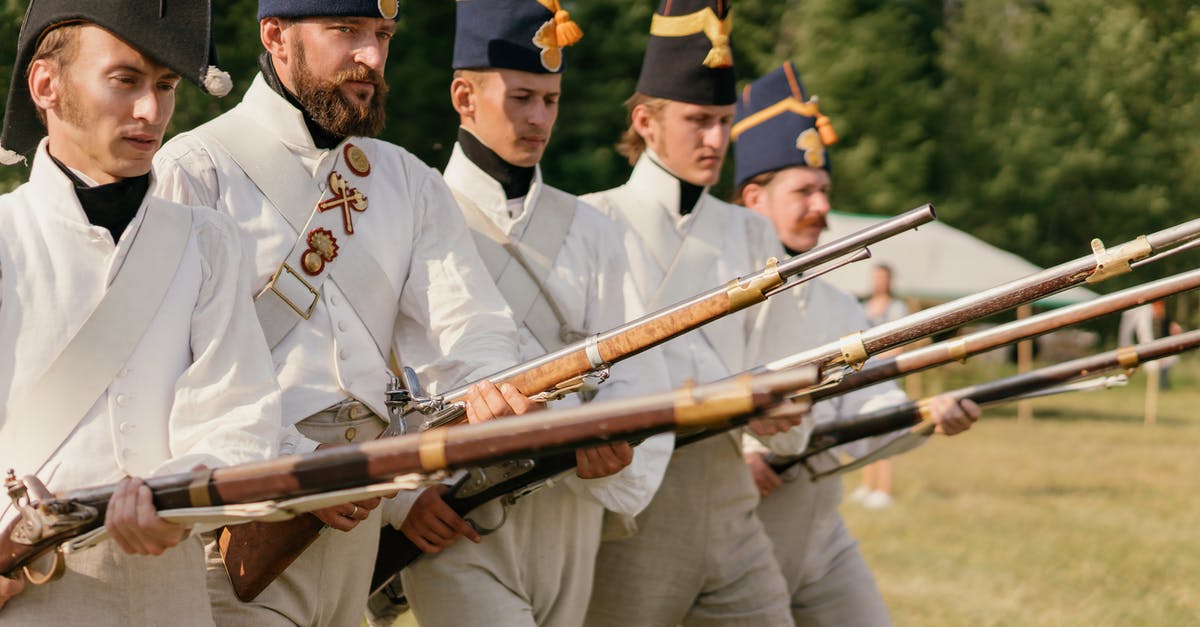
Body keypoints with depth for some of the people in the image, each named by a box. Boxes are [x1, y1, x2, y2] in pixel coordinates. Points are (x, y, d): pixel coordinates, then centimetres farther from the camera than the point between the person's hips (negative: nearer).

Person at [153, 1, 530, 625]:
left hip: (352, 519, 6)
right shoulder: (196, 171, -7)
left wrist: (489, 389, -20)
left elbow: (468, 324, 4)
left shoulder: (406, 181, 14)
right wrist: (292, 467, -21)